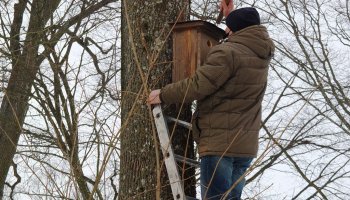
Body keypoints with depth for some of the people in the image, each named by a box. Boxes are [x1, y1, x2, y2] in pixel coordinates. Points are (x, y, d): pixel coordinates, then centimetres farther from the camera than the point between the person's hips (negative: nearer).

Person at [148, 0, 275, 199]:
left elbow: (197, 86, -14)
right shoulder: (262, 55, 12)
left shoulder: (227, 52, -12)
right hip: (246, 145, 8)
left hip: (220, 143, -8)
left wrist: (163, 95, -2)